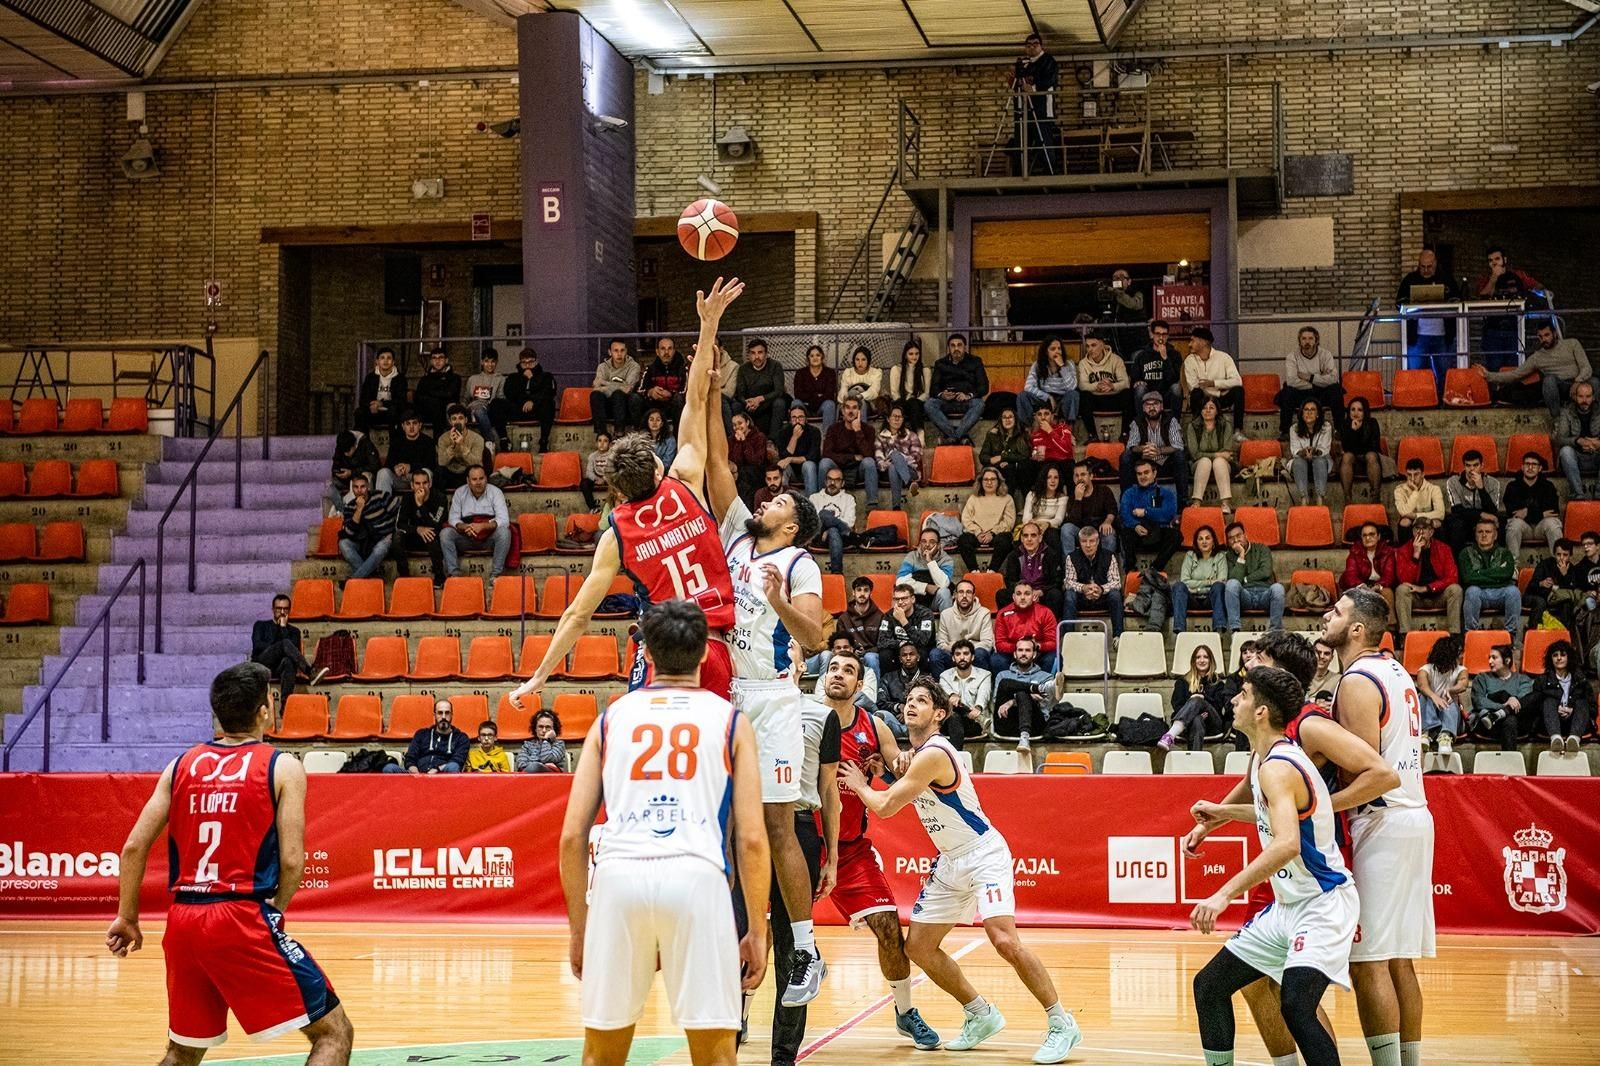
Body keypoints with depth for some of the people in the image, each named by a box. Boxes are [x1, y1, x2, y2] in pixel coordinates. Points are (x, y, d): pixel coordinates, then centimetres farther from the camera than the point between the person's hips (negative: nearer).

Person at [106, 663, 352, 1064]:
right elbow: (291, 861, -7)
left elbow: (134, 847, 8)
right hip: (242, 919, -6)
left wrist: (126, 918, 17)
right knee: (334, 1033, 1)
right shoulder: (282, 767, -1)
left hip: (183, 921, 6)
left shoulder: (181, 765, 12)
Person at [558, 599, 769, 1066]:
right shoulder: (730, 721, 15)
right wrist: (757, 931, 13)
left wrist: (578, 928, 21)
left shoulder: (611, 717, 19)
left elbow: (572, 837, 13)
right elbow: (751, 839, 7)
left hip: (618, 875, 2)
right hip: (696, 875, -2)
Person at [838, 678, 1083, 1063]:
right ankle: (981, 1015, 20)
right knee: (918, 947, 6)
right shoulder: (914, 753, 8)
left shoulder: (933, 755, -21)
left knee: (1005, 940, -24)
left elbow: (885, 807, -17)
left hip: (984, 855, -10)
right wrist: (898, 773, 0)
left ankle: (1061, 1024, -14)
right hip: (950, 862, 10)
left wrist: (859, 785, 2)